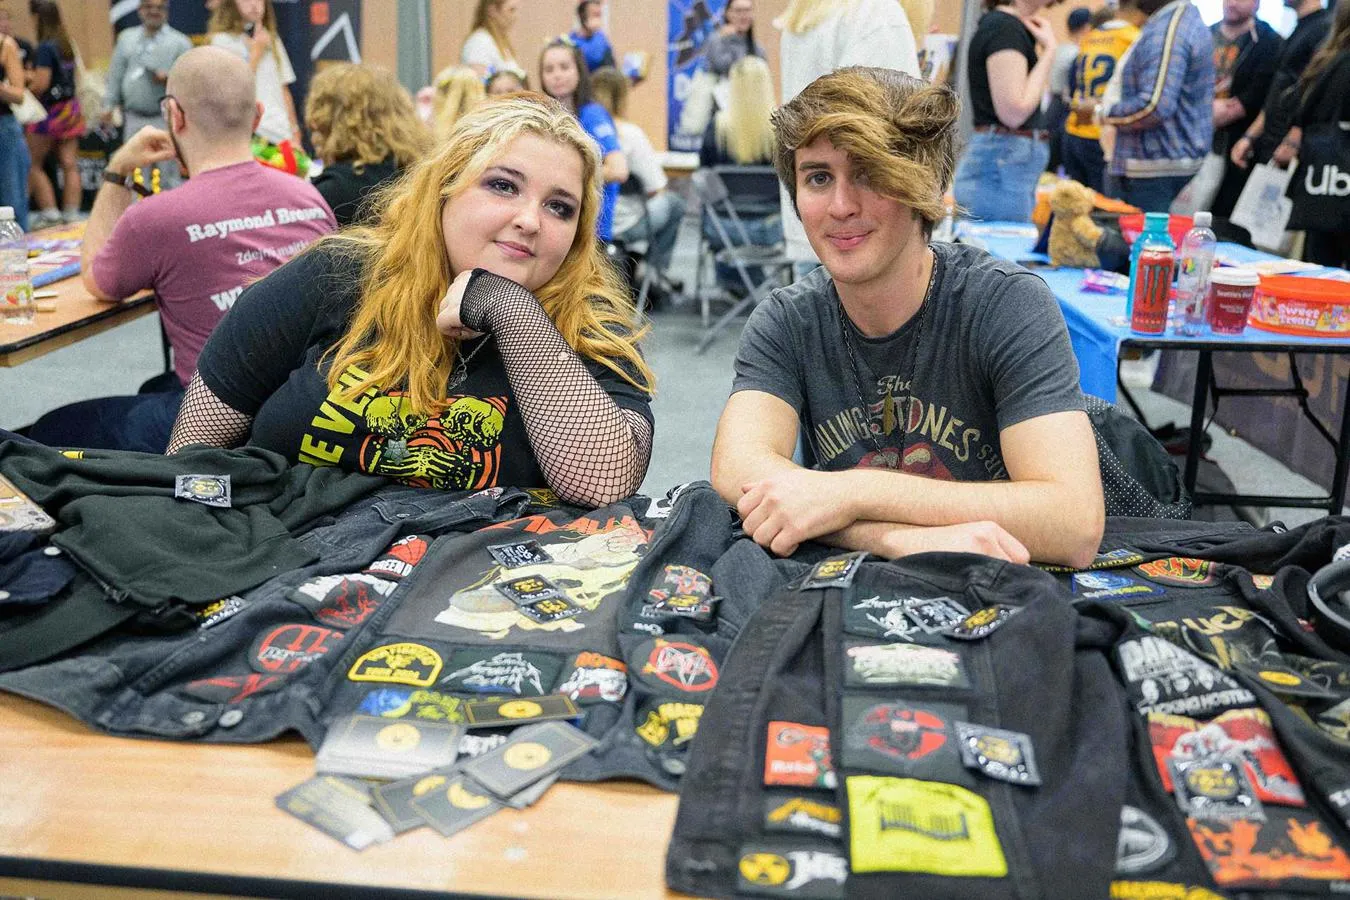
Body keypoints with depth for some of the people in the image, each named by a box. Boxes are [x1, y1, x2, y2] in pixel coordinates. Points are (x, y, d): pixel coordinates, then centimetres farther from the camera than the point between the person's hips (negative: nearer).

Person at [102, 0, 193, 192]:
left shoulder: (179, 42, 2)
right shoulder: (127, 38, 15)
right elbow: (116, 74, 17)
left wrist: (169, 78, -20)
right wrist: (109, 104, 12)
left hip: (165, 118, -4)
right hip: (134, 118, 4)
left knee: (168, 175, -5)